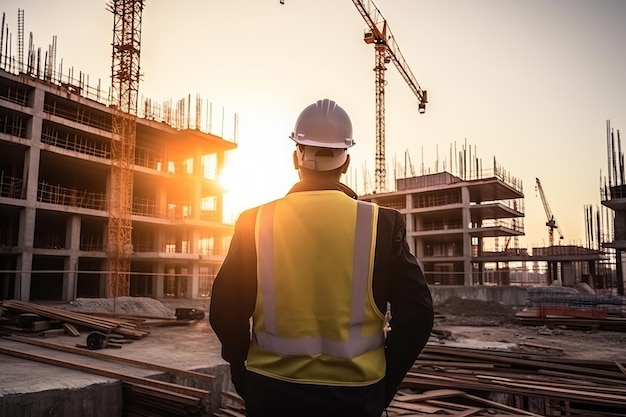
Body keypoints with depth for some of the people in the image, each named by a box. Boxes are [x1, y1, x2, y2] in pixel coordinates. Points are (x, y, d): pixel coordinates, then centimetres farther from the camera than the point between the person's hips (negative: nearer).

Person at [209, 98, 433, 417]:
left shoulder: (255, 222, -7)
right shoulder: (382, 224, -9)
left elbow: (225, 312, -6)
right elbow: (417, 314, -9)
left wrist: (245, 378, 8)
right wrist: (384, 384, 3)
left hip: (272, 391, 1)